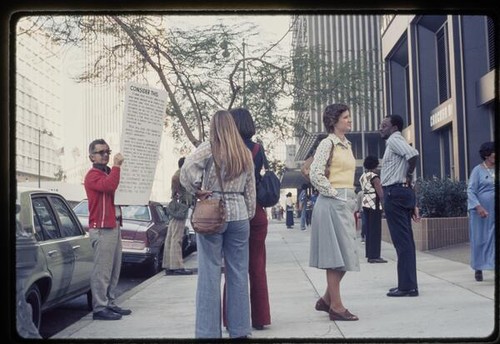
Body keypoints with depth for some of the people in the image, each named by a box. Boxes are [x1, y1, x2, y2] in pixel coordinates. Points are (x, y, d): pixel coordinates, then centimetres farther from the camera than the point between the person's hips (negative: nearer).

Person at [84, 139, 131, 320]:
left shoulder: (108, 173, 22)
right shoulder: (93, 175, -7)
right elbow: (109, 186, -27)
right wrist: (117, 165, -21)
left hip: (114, 226, 9)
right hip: (102, 229, -9)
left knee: (114, 270, 13)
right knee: (102, 270, -9)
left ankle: (110, 304, 20)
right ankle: (99, 308, -6)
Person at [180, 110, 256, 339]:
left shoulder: (209, 148, -5)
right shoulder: (245, 153, 9)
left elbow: (187, 168, -21)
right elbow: (250, 191, 11)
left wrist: (196, 190, -6)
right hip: (239, 214, 4)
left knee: (210, 274, 1)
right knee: (238, 273, 8)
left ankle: (209, 331, 4)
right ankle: (239, 329, 15)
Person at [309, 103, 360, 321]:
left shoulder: (346, 145, 17)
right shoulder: (327, 143, -8)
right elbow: (315, 175, -18)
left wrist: (353, 206, 17)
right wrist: (333, 193, -12)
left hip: (346, 204, 9)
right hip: (333, 203, -9)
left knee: (345, 255, 10)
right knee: (337, 255, -5)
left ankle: (327, 300, 21)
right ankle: (336, 306, 1)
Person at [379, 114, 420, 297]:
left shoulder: (394, 140, -6)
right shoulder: (396, 143, 22)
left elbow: (413, 154, -29)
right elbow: (410, 179, 20)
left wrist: (408, 177, -14)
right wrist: (413, 204, 19)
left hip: (394, 193, -10)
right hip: (402, 192, 10)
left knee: (402, 241, -8)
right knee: (405, 240, 10)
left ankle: (407, 286, -5)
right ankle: (409, 285, 15)